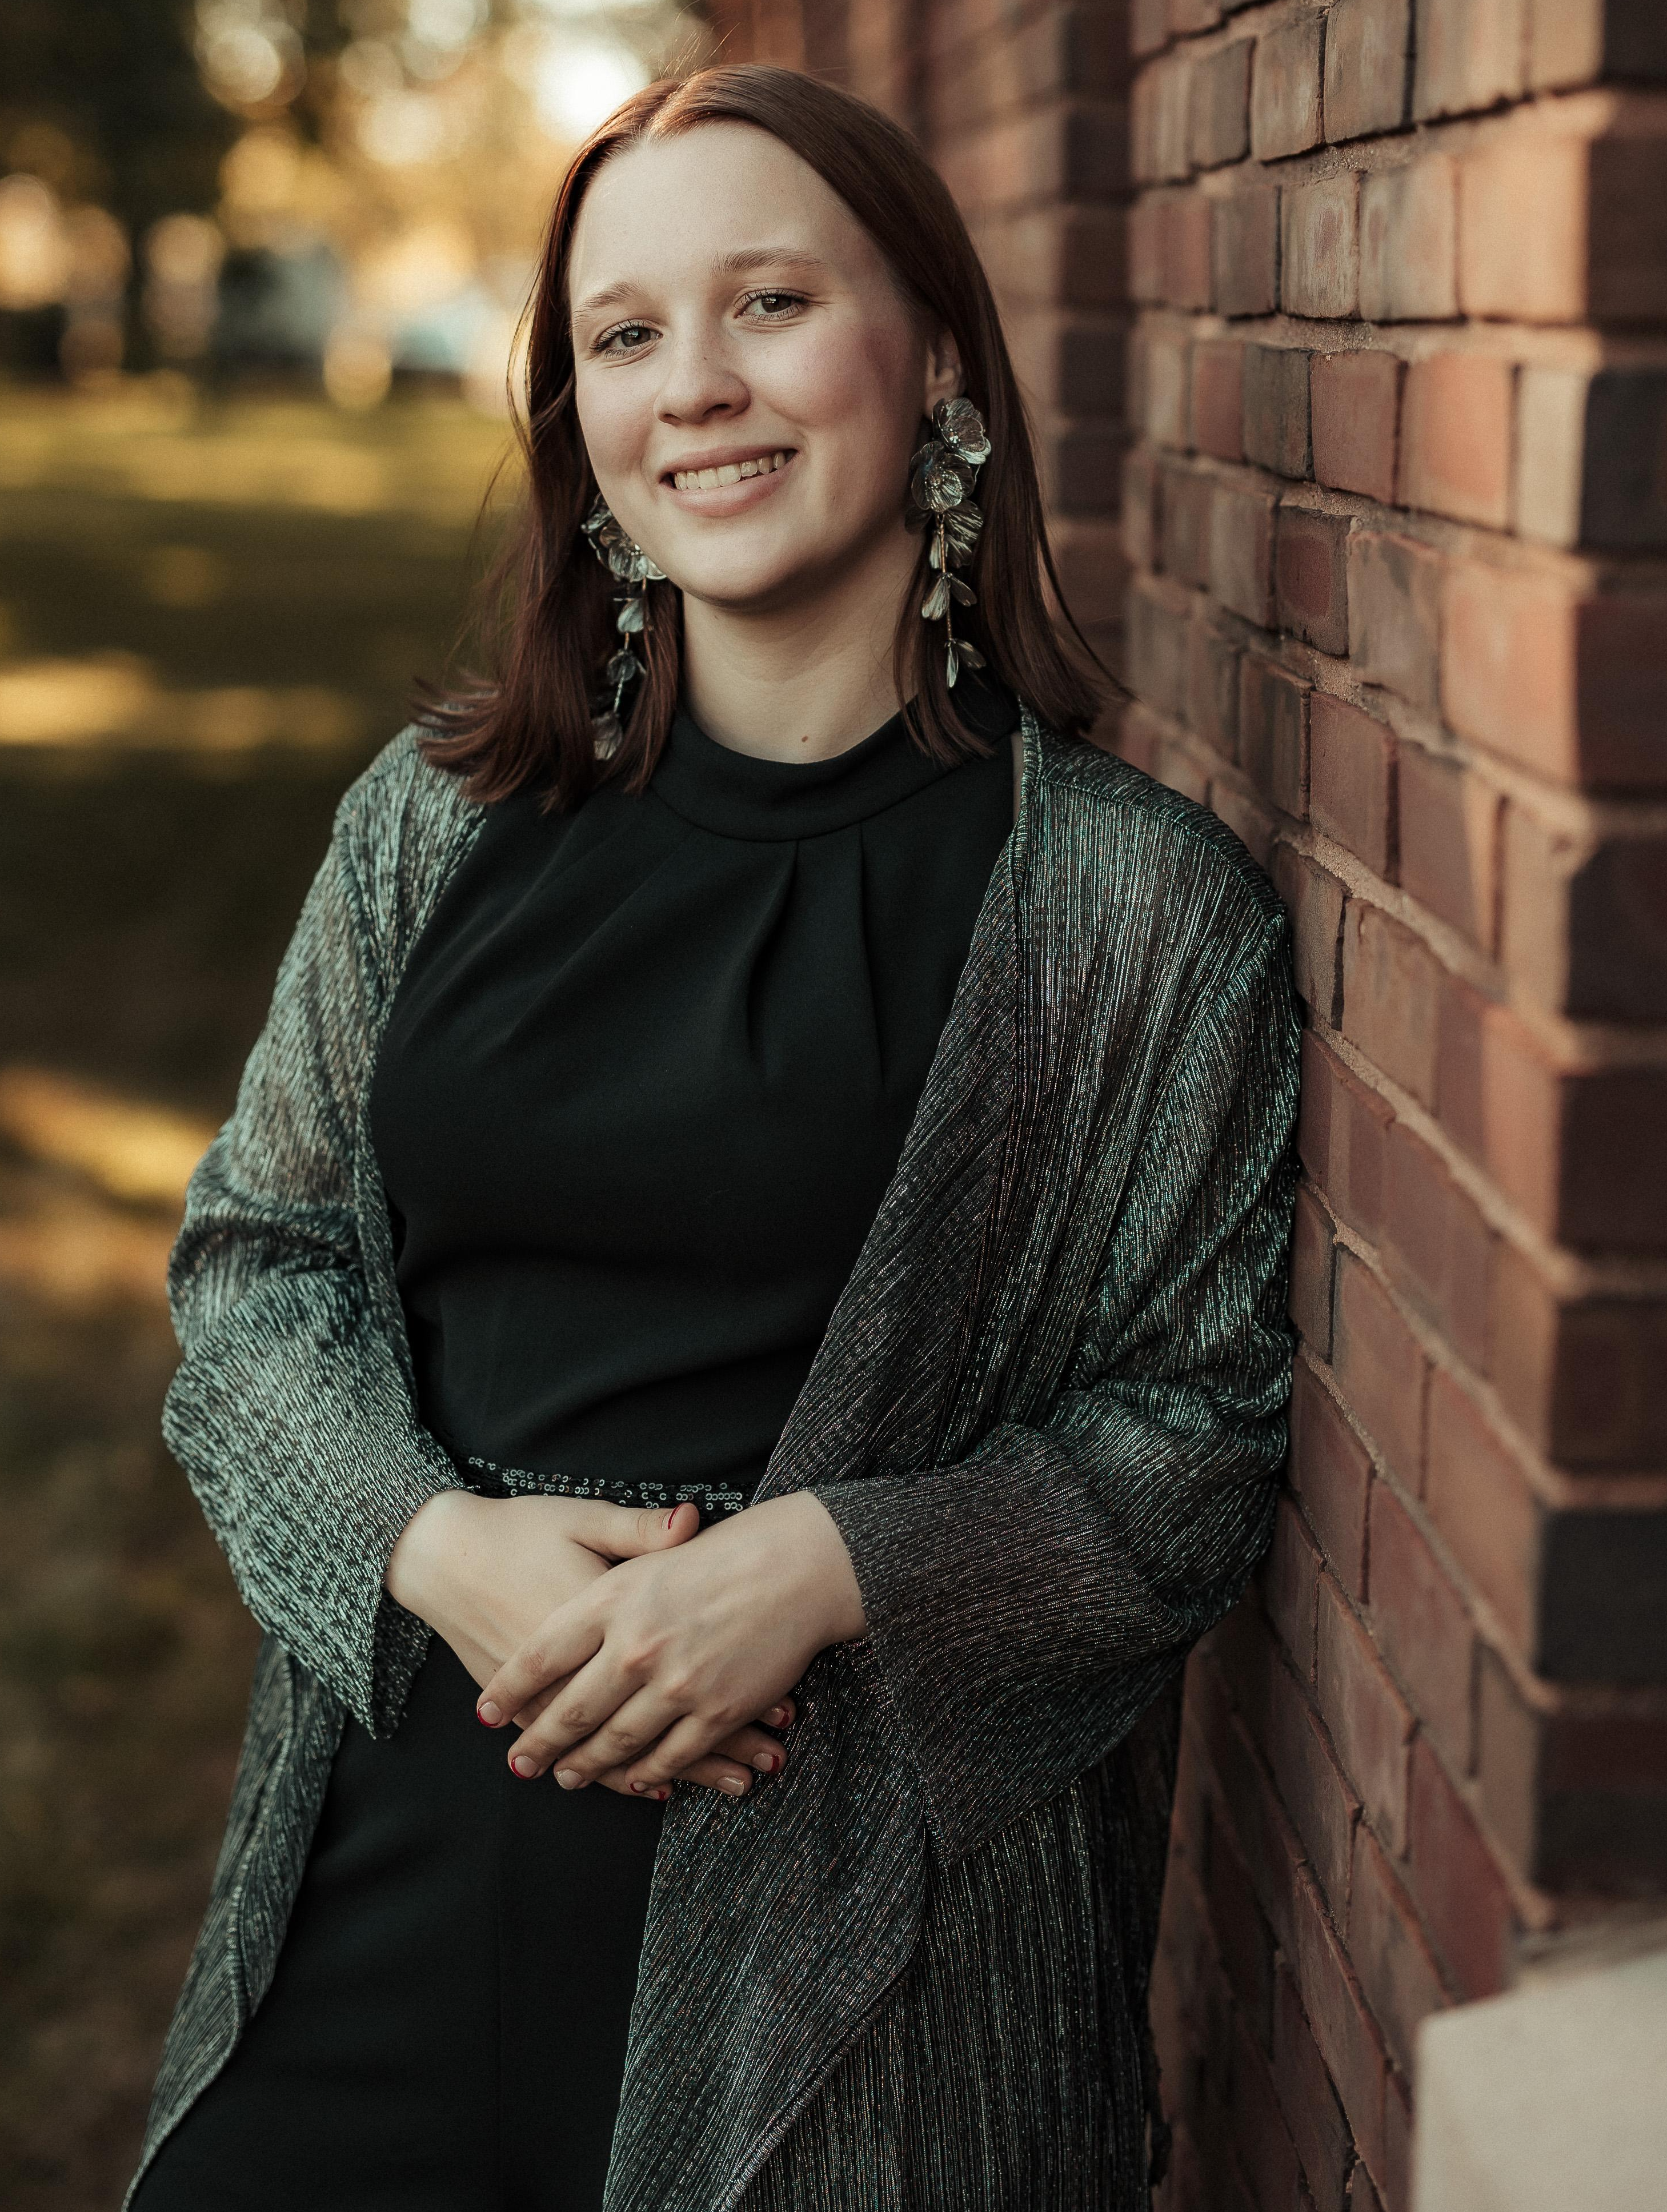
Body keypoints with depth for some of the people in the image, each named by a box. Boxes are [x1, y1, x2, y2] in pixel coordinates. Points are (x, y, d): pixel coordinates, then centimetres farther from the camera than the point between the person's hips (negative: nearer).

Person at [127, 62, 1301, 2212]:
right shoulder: (443, 816, 6)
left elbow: (1201, 1434, -3)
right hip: (402, 1852, 3)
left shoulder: (1146, 903, -5)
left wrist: (828, 1567, -18)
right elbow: (255, 1255, 8)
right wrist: (438, 1543, -11)